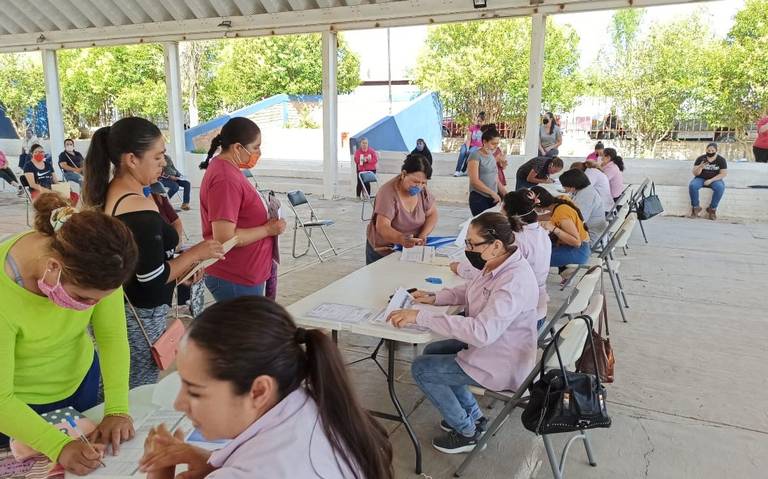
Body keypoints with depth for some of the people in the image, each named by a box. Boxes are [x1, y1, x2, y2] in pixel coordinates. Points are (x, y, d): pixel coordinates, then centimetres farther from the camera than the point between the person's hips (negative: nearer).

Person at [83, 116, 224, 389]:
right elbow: (153, 279, -22)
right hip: (139, 317, -9)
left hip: (112, 306, 9)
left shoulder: (107, 194, 2)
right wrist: (197, 253, -12)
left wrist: (182, 266, 11)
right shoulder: (141, 210, -26)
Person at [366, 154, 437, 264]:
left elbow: (432, 214, -1)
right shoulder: (388, 192, -24)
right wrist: (401, 239, -50)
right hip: (382, 252, -4)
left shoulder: (423, 190, -8)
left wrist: (422, 236, -21)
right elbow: (382, 227, -31)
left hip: (410, 249, 4)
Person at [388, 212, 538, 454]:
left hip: (501, 366, -9)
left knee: (421, 369, -3)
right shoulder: (498, 264, -6)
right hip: (491, 344, 9)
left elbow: (481, 332, -42)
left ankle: (467, 432, 15)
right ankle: (473, 416, 29)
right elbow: (471, 289, 12)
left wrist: (420, 317, -41)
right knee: (432, 352, 18)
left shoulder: (514, 282, -34)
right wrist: (436, 297, -5)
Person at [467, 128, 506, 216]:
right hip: (479, 198, -6)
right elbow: (474, 181, -14)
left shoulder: (492, 157, 16)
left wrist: (506, 194, 6)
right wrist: (492, 192, -16)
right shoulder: (475, 156, -5)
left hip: (493, 198, 6)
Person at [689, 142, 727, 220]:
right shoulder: (700, 159, -3)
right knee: (692, 186, -32)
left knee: (720, 187, -34)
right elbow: (695, 173, -6)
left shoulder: (721, 160, -2)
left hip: (714, 180, 0)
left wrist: (711, 180, -18)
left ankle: (712, 209, -20)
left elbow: (724, 174, -7)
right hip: (701, 179, 0)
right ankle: (695, 207, -18)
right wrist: (700, 167, -28)